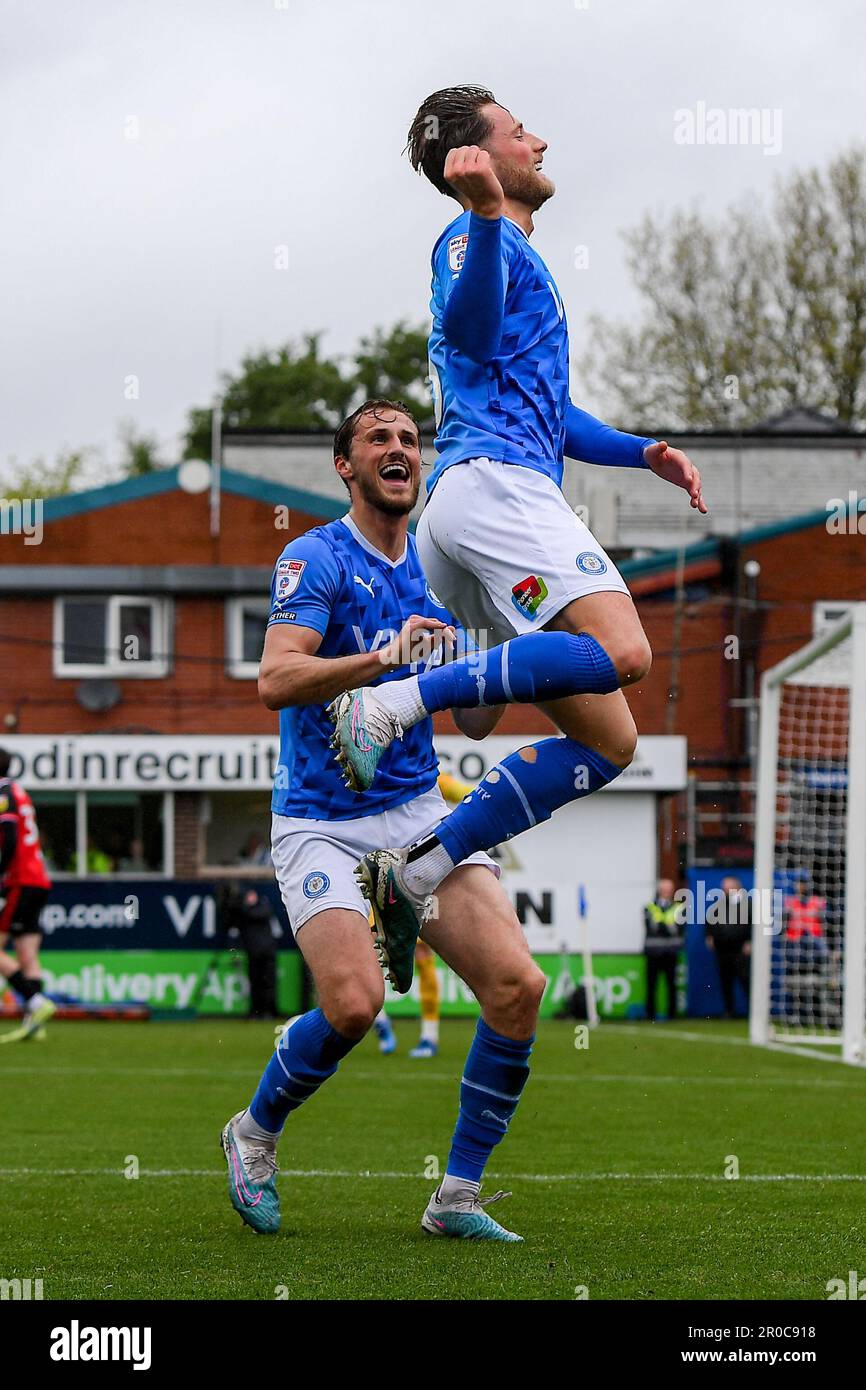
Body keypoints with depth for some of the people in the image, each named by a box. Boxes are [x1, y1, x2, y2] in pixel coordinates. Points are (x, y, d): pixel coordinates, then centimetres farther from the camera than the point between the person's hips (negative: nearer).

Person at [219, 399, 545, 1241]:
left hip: (419, 814, 6)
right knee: (354, 1003, -24)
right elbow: (275, 680, -22)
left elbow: (473, 722, 15)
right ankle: (255, 1136, 6)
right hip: (321, 822, -5)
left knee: (516, 985, -13)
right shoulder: (317, 559, -6)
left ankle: (458, 1196, -1)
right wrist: (381, 658, -33)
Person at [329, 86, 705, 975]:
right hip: (491, 480, -10)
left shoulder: (516, 253, 34)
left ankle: (414, 873, -4)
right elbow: (468, 328, -20)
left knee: (607, 744, 2)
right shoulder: (476, 238, 4)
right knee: (620, 652, -31)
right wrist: (487, 214, -37)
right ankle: (394, 702, -29)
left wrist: (644, 454, 29)